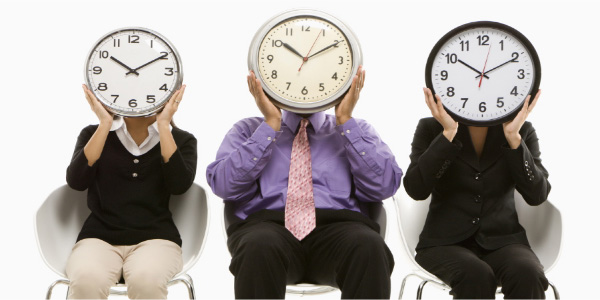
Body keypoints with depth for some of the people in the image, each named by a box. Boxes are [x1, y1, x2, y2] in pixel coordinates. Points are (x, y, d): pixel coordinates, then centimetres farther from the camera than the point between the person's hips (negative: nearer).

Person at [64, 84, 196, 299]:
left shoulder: (181, 140, 12)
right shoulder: (94, 134, 14)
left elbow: (179, 184, -8)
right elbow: (76, 181, -5)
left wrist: (163, 125, -6)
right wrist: (105, 124, -5)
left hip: (155, 237, 0)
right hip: (99, 236, 1)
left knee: (146, 279, -36)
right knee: (87, 279, -34)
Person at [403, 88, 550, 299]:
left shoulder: (522, 130, 7)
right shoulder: (432, 128, 4)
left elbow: (537, 195, -4)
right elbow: (416, 190, -10)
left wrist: (514, 137, -13)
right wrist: (448, 134, -15)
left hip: (502, 240, 2)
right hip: (445, 243, -2)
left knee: (528, 276, -32)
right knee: (475, 276, -35)